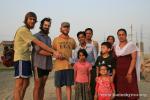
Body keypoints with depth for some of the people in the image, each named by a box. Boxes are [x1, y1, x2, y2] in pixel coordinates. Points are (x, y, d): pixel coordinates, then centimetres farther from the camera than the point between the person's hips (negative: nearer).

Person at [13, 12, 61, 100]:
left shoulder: (27, 31, 18)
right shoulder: (23, 30, -13)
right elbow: (39, 43, -19)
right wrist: (54, 52, -20)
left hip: (26, 59, 10)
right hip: (21, 59, -10)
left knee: (26, 83, 12)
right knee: (19, 84, -9)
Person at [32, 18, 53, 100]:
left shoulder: (49, 38, 16)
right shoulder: (36, 36, -5)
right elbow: (39, 51, -16)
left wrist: (51, 65, 10)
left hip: (47, 65, 6)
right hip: (38, 64, -6)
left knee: (42, 86, 9)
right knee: (37, 86, -2)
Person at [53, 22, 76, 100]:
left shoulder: (72, 40, 10)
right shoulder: (56, 39, 4)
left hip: (70, 66, 2)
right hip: (59, 66, -1)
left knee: (69, 85, 7)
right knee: (58, 85, 5)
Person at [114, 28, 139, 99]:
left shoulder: (131, 44, -2)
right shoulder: (116, 47, 13)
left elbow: (134, 59, -9)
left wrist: (129, 72, -17)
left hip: (128, 71, -4)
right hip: (118, 72, 4)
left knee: (130, 91, -6)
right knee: (120, 92, 5)